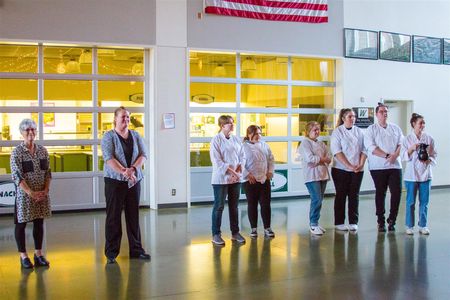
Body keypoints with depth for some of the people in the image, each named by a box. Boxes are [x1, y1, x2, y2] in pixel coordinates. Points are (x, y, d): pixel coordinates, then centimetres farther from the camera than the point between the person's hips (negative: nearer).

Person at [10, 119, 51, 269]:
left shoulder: (42, 150, 4)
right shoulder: (17, 152, -9)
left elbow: (48, 172, 7)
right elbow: (16, 176, -13)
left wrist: (46, 190, -6)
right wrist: (31, 193, -19)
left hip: (42, 194, 4)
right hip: (24, 194, -4)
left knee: (39, 223, 10)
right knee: (21, 224, 5)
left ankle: (38, 254, 21)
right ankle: (23, 256, 17)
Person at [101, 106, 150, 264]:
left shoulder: (135, 135, 11)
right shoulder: (109, 136, -2)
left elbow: (143, 155, 2)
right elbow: (109, 158, -13)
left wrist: (133, 168, -15)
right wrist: (124, 172, -22)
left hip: (134, 180, 4)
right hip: (114, 180, -4)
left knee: (133, 215, 8)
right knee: (113, 216, 0)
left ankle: (136, 249, 16)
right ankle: (111, 252, 8)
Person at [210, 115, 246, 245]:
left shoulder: (236, 139, 9)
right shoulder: (216, 140, -8)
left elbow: (242, 156, 9)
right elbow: (216, 160, -14)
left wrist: (239, 169, -8)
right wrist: (231, 171, -17)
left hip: (236, 178, 5)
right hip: (221, 178, -5)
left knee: (234, 206, 12)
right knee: (219, 206, 1)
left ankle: (235, 233, 22)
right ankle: (216, 235, 10)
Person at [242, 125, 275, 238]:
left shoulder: (264, 145, 12)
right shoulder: (244, 147, -3)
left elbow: (271, 159, 17)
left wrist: (270, 171, 4)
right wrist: (248, 174, -14)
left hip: (264, 179, 4)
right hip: (250, 181, -4)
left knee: (266, 204, 2)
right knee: (252, 205, 4)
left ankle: (267, 228, 8)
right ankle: (253, 229, 14)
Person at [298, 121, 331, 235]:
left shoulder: (321, 144, 18)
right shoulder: (305, 143, -3)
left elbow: (328, 159, 9)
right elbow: (310, 158, -16)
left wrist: (318, 160, -8)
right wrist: (322, 159, -2)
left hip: (323, 174, 7)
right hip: (312, 176, -7)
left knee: (319, 200, 8)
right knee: (316, 199, -13)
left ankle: (315, 223, 16)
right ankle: (313, 224, -5)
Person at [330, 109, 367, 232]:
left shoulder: (359, 131, 9)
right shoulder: (337, 132, -3)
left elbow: (364, 150, 8)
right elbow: (337, 151, -11)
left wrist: (361, 164, -7)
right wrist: (349, 166, -16)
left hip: (357, 170, 3)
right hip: (341, 169, -3)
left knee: (354, 195, 5)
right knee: (341, 195, 2)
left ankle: (353, 222, 12)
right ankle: (339, 223, 10)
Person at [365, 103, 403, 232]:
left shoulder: (395, 128, 14)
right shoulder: (371, 129, 2)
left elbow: (401, 143, 8)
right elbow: (371, 147, -9)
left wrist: (395, 155, -11)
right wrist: (387, 156, -16)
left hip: (395, 165, 3)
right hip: (378, 167, -3)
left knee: (397, 192, -4)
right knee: (380, 194, 2)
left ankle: (392, 219, 10)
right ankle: (381, 222, 11)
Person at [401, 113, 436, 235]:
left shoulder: (429, 138, 4)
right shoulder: (407, 139, -1)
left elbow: (434, 155, 7)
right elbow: (404, 156, -4)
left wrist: (429, 160, -12)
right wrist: (412, 148, -19)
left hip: (425, 174, 2)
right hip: (411, 175, -2)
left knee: (424, 201, 6)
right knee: (410, 202, 2)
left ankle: (423, 225, 18)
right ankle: (409, 226, 13)